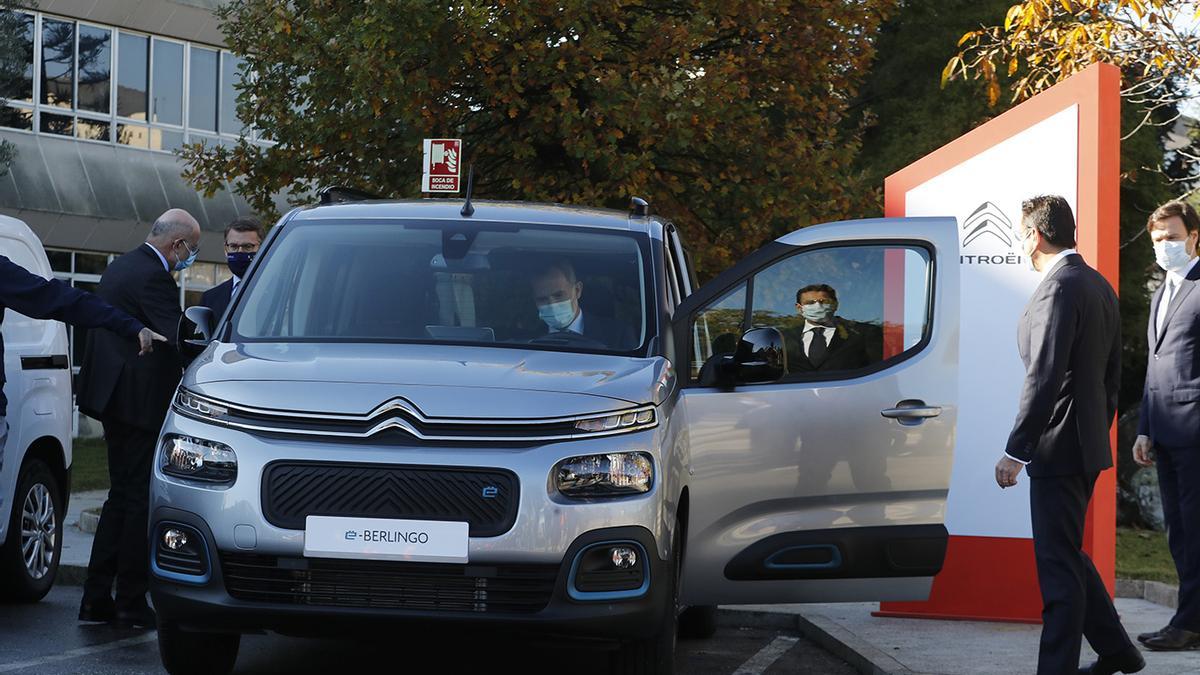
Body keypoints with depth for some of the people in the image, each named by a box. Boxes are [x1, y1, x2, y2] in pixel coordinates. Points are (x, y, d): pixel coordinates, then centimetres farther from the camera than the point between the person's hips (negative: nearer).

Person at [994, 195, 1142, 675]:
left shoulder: (1058, 289, -17)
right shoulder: (1098, 286, 13)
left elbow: (1045, 379, -22)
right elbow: (1111, 374, 19)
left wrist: (1015, 451, -20)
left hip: (1058, 450, -10)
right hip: (1088, 445, 10)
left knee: (1058, 563, -4)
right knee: (1066, 554, 19)